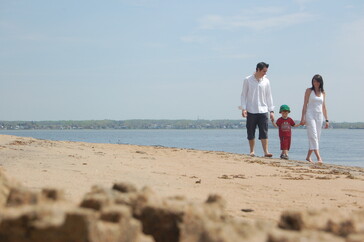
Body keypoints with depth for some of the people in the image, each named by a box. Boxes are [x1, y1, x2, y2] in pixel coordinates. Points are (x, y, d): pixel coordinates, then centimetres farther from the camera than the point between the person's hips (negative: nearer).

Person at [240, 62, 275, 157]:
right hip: (251, 111, -1)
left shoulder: (266, 81, 7)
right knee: (251, 133, 3)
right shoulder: (248, 80, 1)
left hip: (263, 111, 1)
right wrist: (243, 108, -7)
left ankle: (266, 152, -9)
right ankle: (252, 151, 13)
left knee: (264, 132, -6)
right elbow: (243, 95, 3)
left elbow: (269, 96, 11)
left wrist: (271, 110, 6)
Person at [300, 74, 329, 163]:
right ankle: (319, 158, -23)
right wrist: (303, 118, -8)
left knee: (317, 137, 4)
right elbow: (305, 105, -1)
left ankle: (308, 156, 16)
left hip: (319, 116, 5)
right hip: (310, 115, -5)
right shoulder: (309, 91, 1)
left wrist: (326, 120, 10)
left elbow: (324, 107, 15)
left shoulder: (323, 93, 13)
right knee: (313, 136, -14)